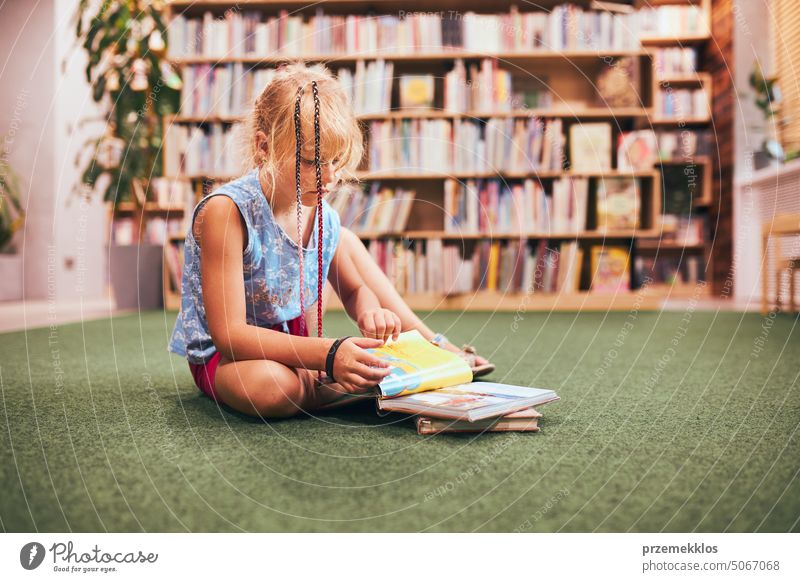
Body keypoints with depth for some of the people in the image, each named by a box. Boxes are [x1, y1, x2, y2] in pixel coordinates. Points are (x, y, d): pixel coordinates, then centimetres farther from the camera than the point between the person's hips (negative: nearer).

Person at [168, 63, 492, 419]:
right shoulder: (227, 211, -28)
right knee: (272, 388, -41)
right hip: (222, 355, -6)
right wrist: (328, 355, -40)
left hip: (291, 341, 7)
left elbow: (354, 289, 10)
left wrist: (368, 312, -17)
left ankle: (431, 344, 12)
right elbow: (229, 334, -30)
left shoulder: (324, 218, -8)